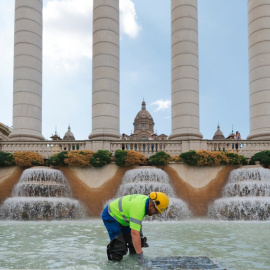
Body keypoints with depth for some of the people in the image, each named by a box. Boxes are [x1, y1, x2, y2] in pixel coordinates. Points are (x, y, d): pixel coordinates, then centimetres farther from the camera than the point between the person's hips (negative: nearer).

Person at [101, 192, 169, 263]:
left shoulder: (147, 199, -10)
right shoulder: (138, 208, -39)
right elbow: (134, 234, -42)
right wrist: (140, 255, -40)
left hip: (121, 216, 9)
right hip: (110, 216, -9)